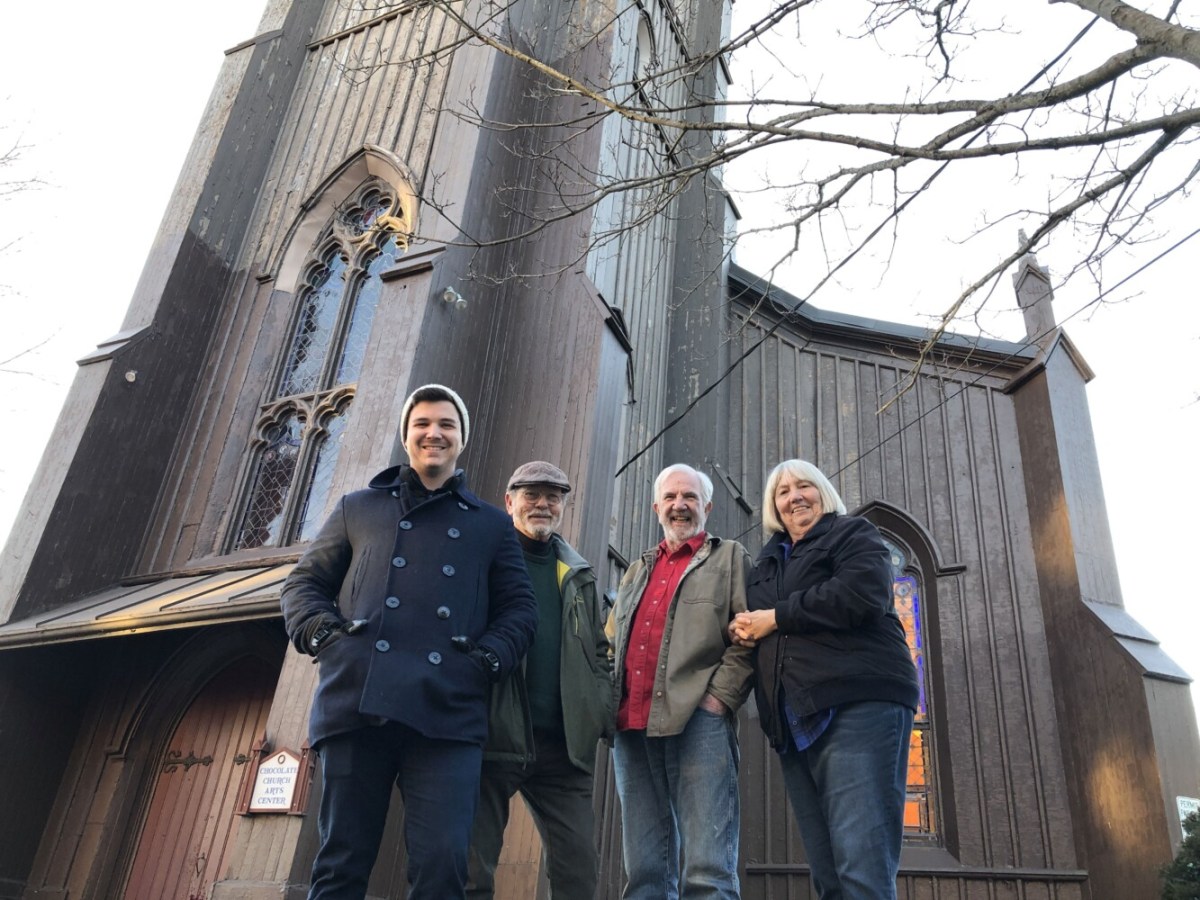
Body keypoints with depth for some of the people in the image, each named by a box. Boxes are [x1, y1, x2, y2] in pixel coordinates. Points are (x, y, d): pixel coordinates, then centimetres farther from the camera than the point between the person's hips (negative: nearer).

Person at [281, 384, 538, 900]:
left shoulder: (492, 525, 20)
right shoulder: (359, 509, 21)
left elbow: (519, 609, 16)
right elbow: (304, 582, 19)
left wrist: (487, 659, -3)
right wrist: (321, 632, -1)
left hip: (448, 713, 0)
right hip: (357, 703, 1)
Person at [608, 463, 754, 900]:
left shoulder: (730, 558, 13)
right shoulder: (637, 571, 28)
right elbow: (611, 643, 28)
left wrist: (719, 698, -11)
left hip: (698, 721, -5)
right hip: (632, 727, 5)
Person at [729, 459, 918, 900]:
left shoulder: (852, 534, 8)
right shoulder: (768, 561, 26)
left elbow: (860, 595, -12)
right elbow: (754, 621, 27)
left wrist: (775, 618, -7)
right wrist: (741, 628, 2)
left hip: (857, 704, -6)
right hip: (794, 721, 7)